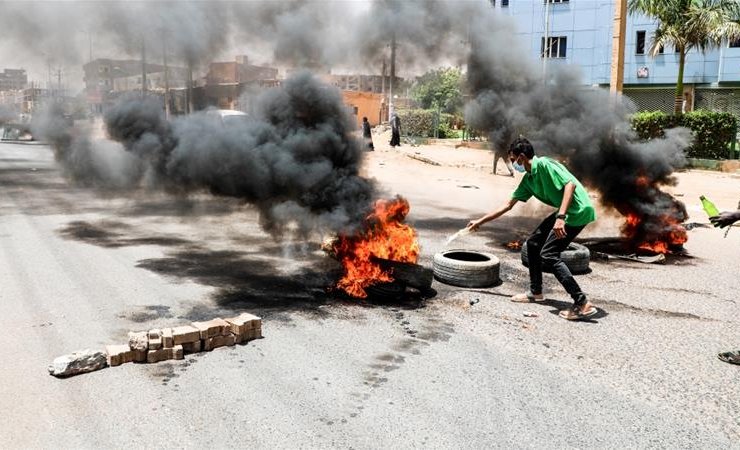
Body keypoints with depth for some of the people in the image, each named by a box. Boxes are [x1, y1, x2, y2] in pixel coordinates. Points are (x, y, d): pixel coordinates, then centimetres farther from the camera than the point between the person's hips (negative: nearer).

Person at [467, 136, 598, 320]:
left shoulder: (544, 165, -15)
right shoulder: (528, 179, 12)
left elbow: (570, 184, -24)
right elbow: (508, 204, 19)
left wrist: (560, 217, -32)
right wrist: (480, 221, 22)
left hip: (578, 210, -10)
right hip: (566, 211, 10)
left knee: (548, 254, -14)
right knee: (533, 243, 15)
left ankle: (583, 304, -15)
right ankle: (535, 292, 26)